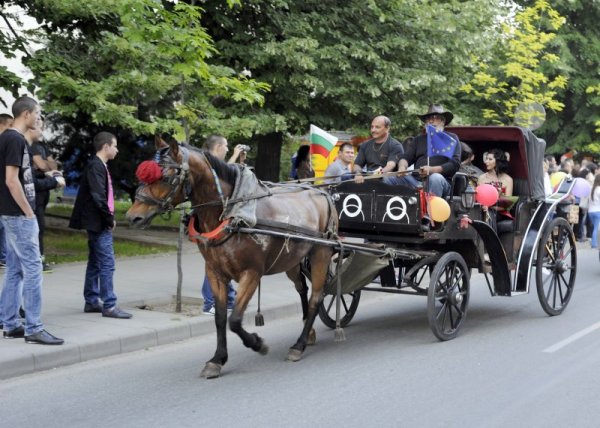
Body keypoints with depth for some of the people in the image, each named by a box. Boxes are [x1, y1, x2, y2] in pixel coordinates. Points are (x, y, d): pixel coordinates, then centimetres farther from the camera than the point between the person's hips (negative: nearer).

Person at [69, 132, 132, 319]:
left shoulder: (99, 166, 16)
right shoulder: (96, 166, -14)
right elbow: (98, 196, -22)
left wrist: (109, 218, 10)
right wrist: (110, 219, -14)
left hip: (97, 222, 10)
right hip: (99, 222, -10)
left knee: (95, 263, 13)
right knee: (107, 263, -10)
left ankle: (91, 301, 20)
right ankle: (109, 305, -8)